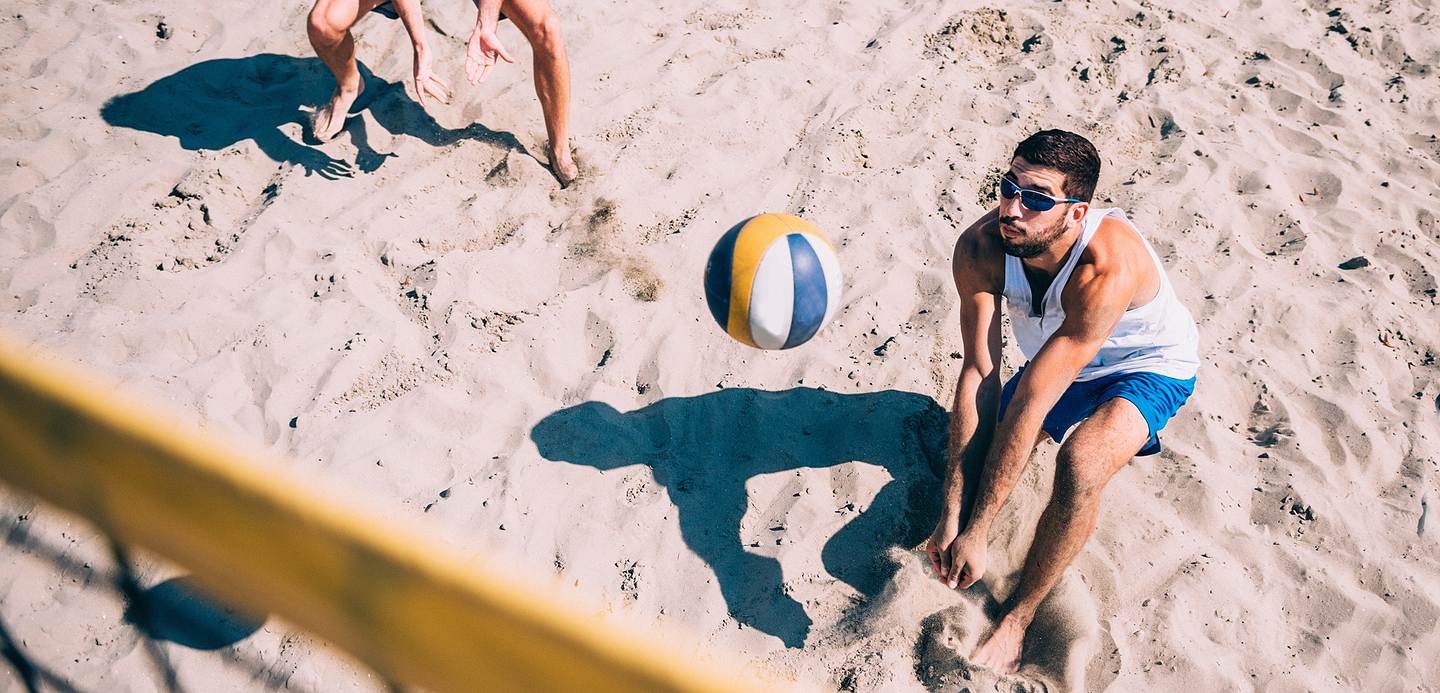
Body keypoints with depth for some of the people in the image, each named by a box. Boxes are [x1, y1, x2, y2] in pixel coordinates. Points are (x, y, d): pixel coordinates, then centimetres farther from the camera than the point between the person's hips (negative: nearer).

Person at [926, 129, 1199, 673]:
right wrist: (952, 515, -35)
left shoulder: (1109, 266, -39)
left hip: (1149, 365, -5)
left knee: (1079, 466, -34)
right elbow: (979, 376, -29)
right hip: (1053, 363, 6)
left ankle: (1016, 618, -11)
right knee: (971, 461, -6)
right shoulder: (980, 248, -26)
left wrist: (976, 532, -35)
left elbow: (1030, 401, -40)